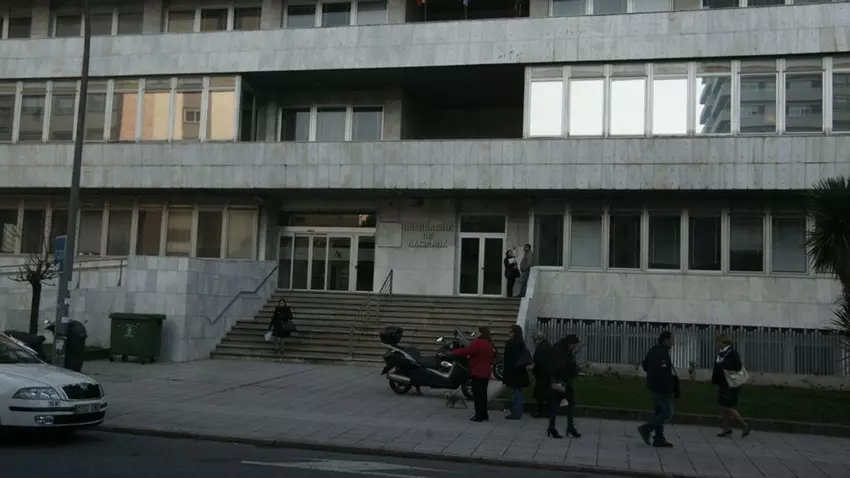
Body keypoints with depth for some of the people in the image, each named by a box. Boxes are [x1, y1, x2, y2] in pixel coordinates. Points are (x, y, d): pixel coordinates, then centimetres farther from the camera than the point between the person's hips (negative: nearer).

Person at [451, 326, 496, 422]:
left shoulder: (478, 343, -18)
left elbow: (465, 351, -20)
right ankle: (484, 414, 21)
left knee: (477, 394, -3)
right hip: (486, 372, 9)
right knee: (483, 393, 15)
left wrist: (453, 352, -9)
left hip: (478, 372, -9)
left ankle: (479, 415, -2)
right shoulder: (489, 344, 10)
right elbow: (493, 356, 18)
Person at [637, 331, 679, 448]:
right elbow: (663, 373, -24)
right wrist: (670, 390, -21)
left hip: (654, 387, 10)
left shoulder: (653, 351, 12)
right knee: (668, 413, -6)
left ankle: (659, 439, 15)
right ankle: (646, 428, -11)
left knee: (660, 412, 13)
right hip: (662, 389, -10)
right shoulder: (663, 353, -18)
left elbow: (645, 366, 19)